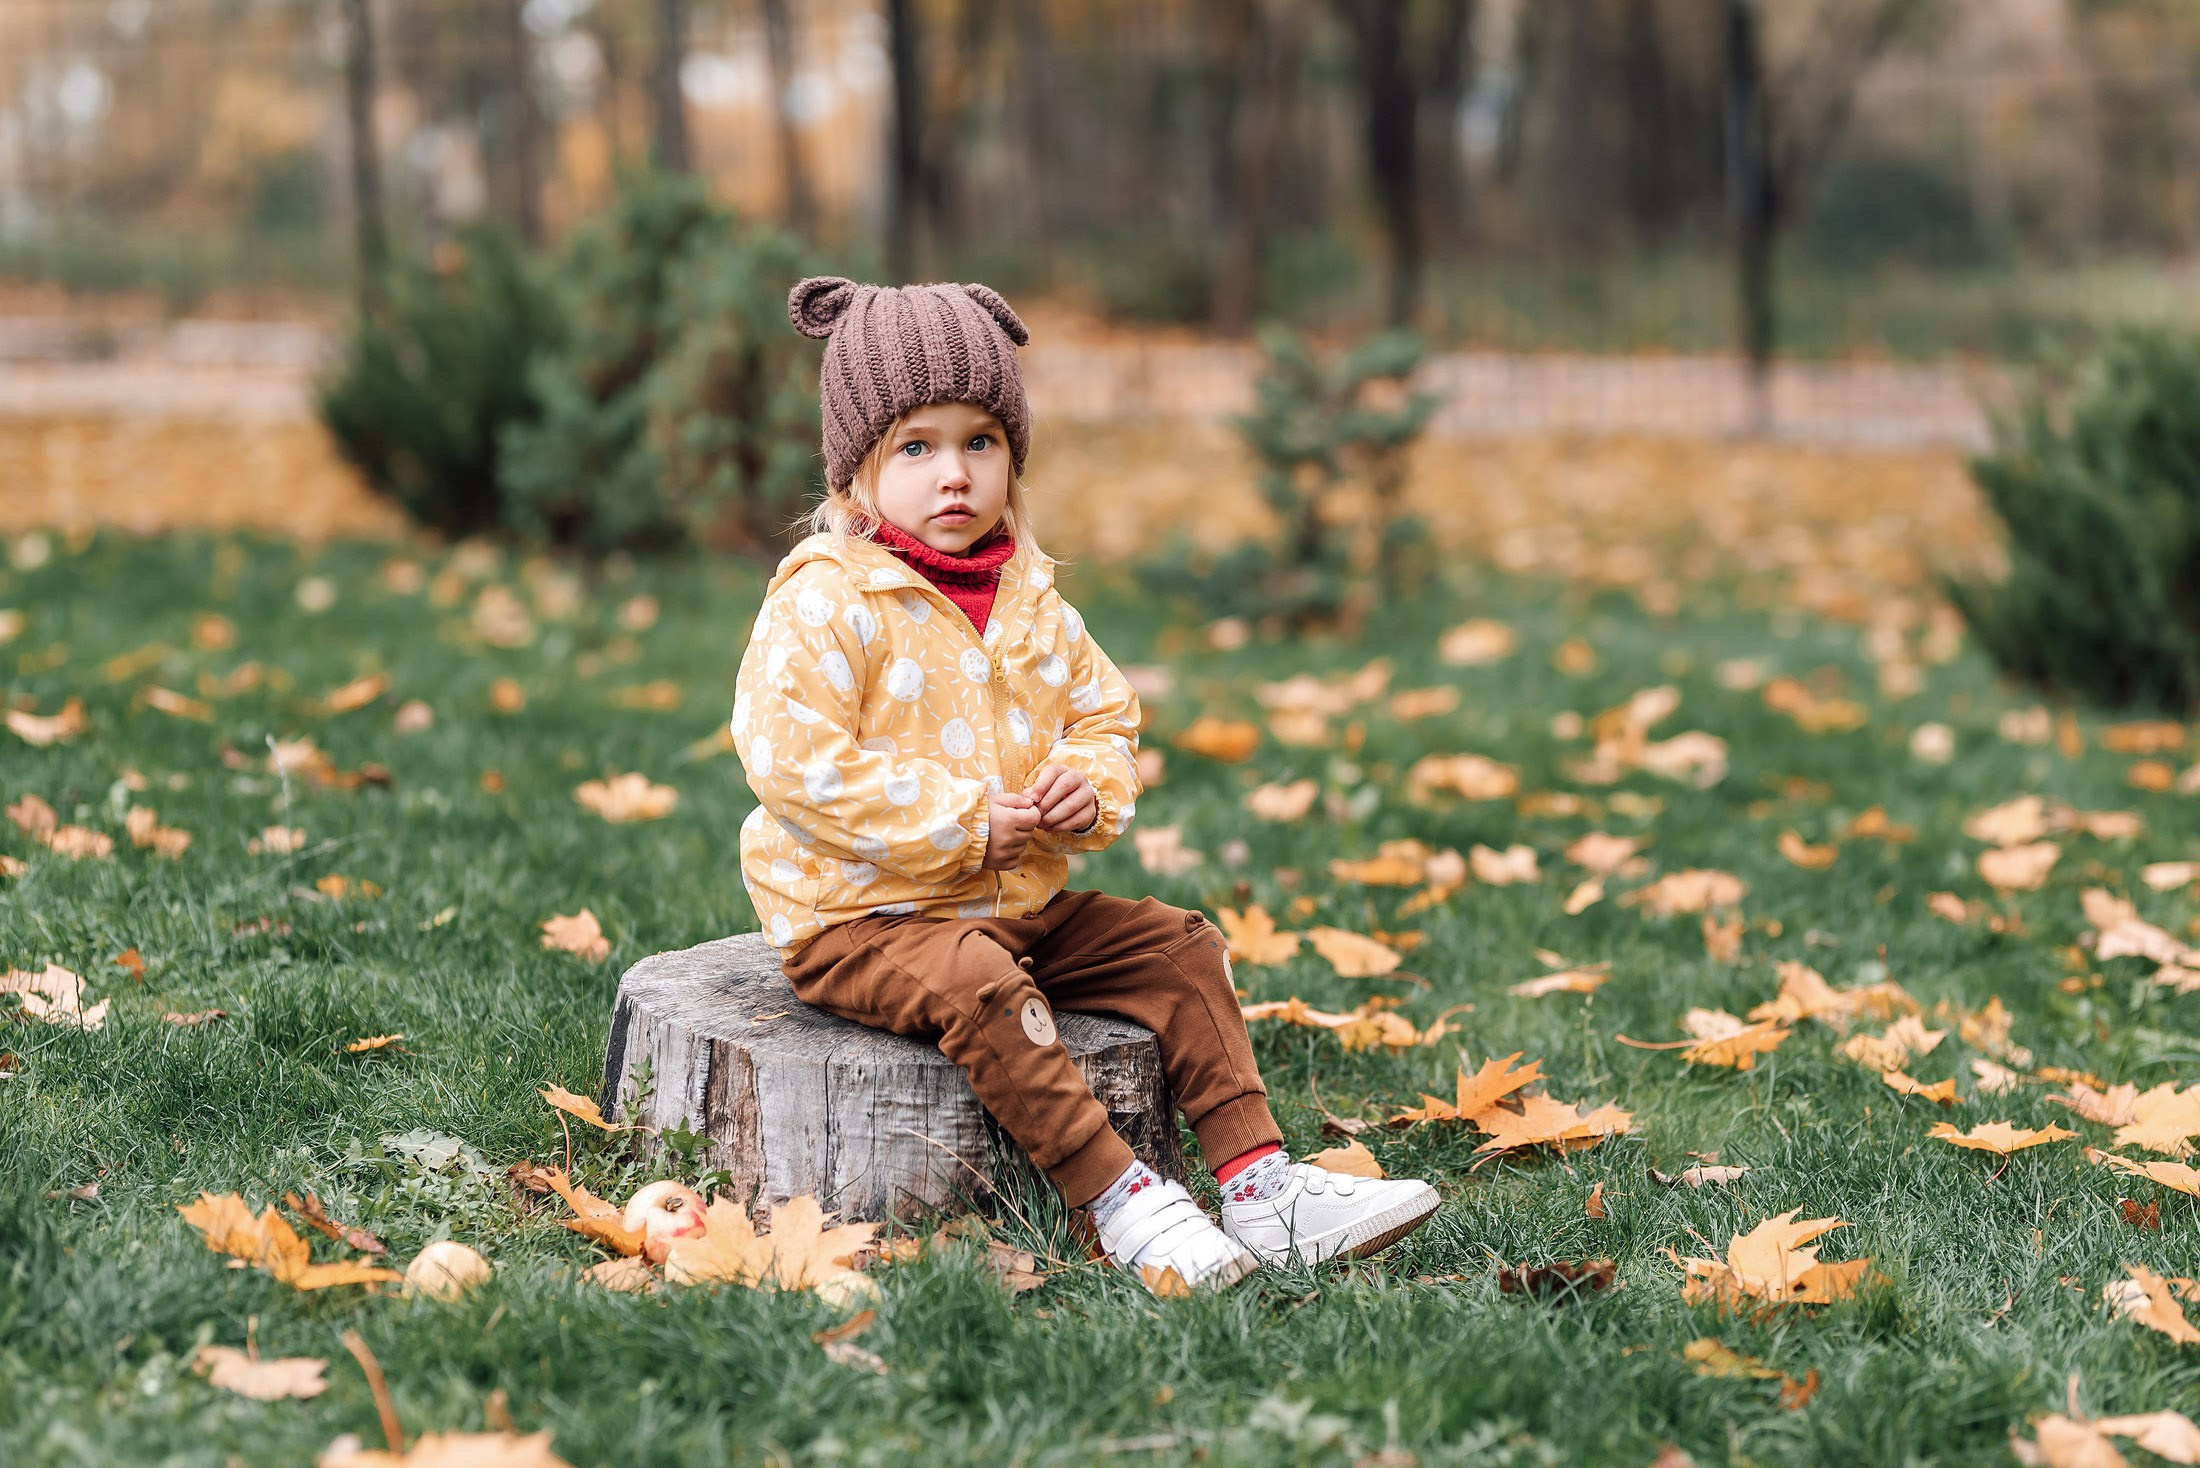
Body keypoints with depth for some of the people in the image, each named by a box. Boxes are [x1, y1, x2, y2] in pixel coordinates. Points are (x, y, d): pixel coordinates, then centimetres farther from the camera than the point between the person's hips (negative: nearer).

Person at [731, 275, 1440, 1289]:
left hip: (1022, 901, 8)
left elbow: (1103, 714, 19)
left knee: (1178, 945, -1)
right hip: (860, 916, -7)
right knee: (976, 982, -35)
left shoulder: (1030, 601, 9)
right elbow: (793, 759, -23)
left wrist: (1089, 786, -7)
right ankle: (1115, 1198, -35)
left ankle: (1257, 1179, -5)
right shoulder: (824, 603, -14)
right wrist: (960, 821, -22)